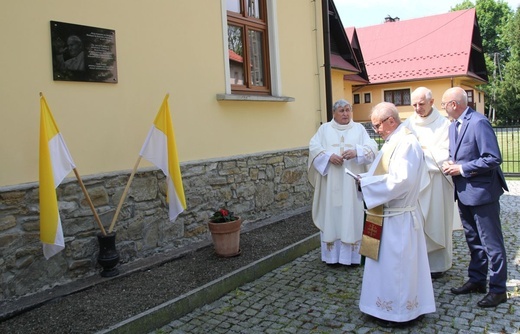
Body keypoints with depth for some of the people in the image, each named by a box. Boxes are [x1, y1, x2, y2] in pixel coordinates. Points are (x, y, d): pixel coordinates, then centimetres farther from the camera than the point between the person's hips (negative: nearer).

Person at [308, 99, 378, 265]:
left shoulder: (359, 128, 11)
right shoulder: (324, 128, 11)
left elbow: (371, 147, -1)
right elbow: (314, 147, -2)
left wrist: (356, 152, -20)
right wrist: (329, 156, -18)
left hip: (352, 181, 0)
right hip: (331, 182, 0)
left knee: (353, 215, 0)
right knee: (331, 214, 1)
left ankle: (352, 254, 9)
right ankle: (332, 254, 9)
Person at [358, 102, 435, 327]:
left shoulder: (406, 143, -19)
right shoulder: (395, 141, 12)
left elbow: (400, 180, -27)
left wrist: (367, 182, -18)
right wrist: (367, 179, 1)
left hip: (398, 217, -10)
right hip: (390, 214, 10)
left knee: (397, 263, 2)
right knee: (388, 262, 17)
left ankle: (400, 312, 17)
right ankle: (394, 307, 31)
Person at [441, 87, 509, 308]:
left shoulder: (479, 123, -19)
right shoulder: (453, 126, 9)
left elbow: (493, 159, -23)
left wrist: (461, 169, -19)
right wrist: (450, 165, -3)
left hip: (481, 191, -9)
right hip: (464, 192, 9)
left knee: (491, 243, 2)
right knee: (473, 240, 19)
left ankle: (498, 289, 15)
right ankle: (476, 280, 33)